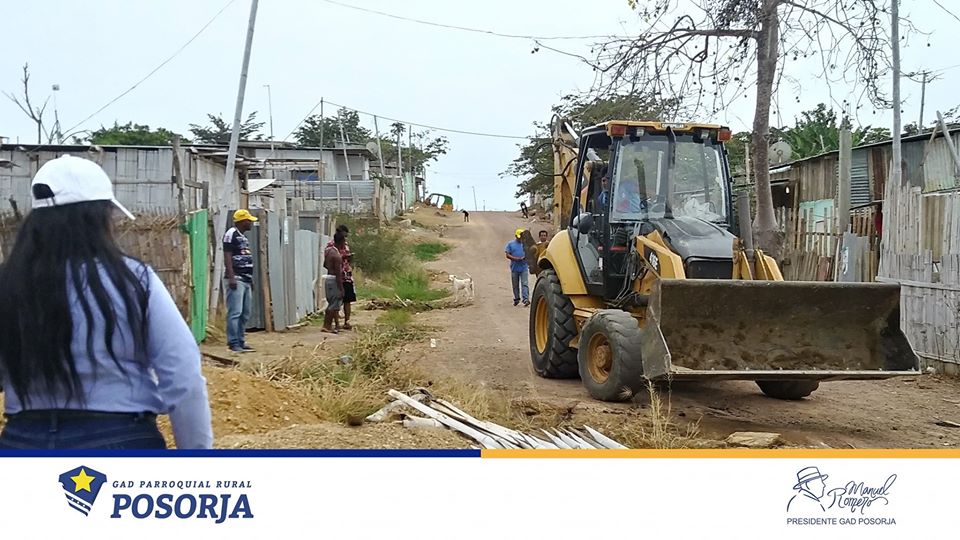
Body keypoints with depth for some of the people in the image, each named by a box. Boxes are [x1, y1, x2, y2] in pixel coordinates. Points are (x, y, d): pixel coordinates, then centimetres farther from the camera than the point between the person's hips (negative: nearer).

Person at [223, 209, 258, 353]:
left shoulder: (243, 237, 21)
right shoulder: (231, 234, -7)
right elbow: (227, 256, -13)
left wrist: (251, 279, 21)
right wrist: (231, 277, -21)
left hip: (246, 280, 10)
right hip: (236, 280, -10)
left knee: (245, 314, 10)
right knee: (235, 312, -10)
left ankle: (240, 341, 15)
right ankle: (233, 343, -9)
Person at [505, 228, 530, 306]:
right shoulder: (511, 244, 6)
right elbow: (507, 255, 1)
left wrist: (525, 257, -14)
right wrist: (515, 258, -15)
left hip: (524, 267, -1)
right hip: (514, 268, 1)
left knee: (524, 284, -10)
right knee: (515, 285, 10)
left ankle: (526, 299, -16)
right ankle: (516, 299, 21)